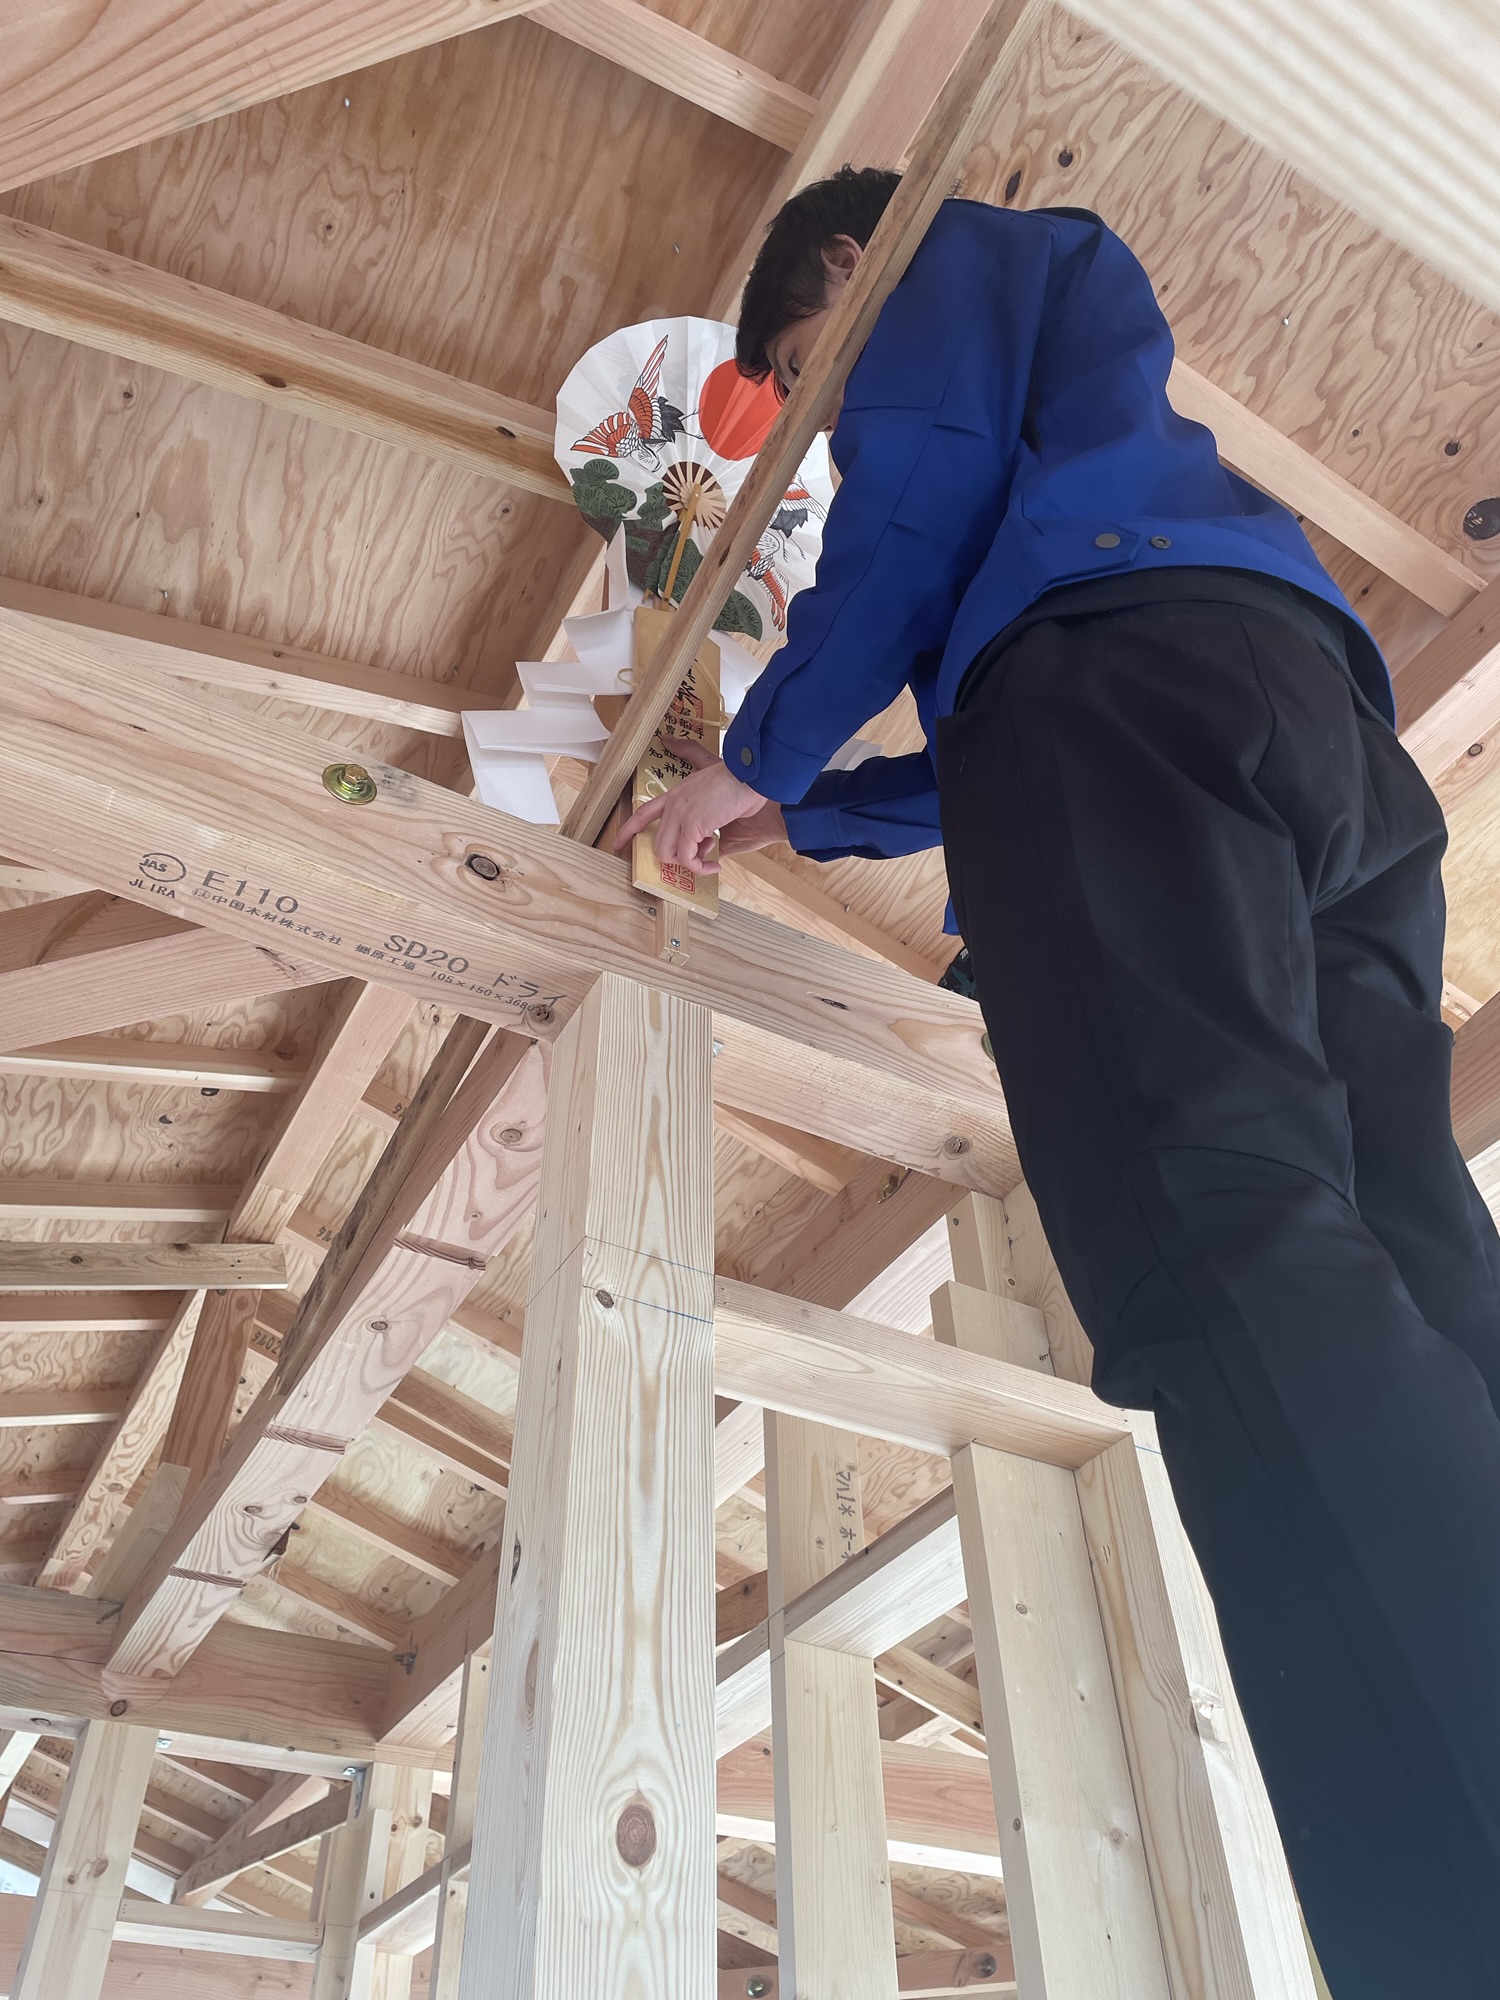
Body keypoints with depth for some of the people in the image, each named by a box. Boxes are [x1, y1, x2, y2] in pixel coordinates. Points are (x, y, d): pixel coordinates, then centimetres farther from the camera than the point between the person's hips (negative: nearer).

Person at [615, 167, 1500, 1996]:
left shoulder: (964, 244, 26)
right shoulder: (1066, 362, 48)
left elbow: (914, 508, 5)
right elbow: (991, 754, 44)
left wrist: (761, 756, 14)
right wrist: (794, 821, 45)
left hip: (1129, 668, -8)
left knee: (1218, 1232, -29)